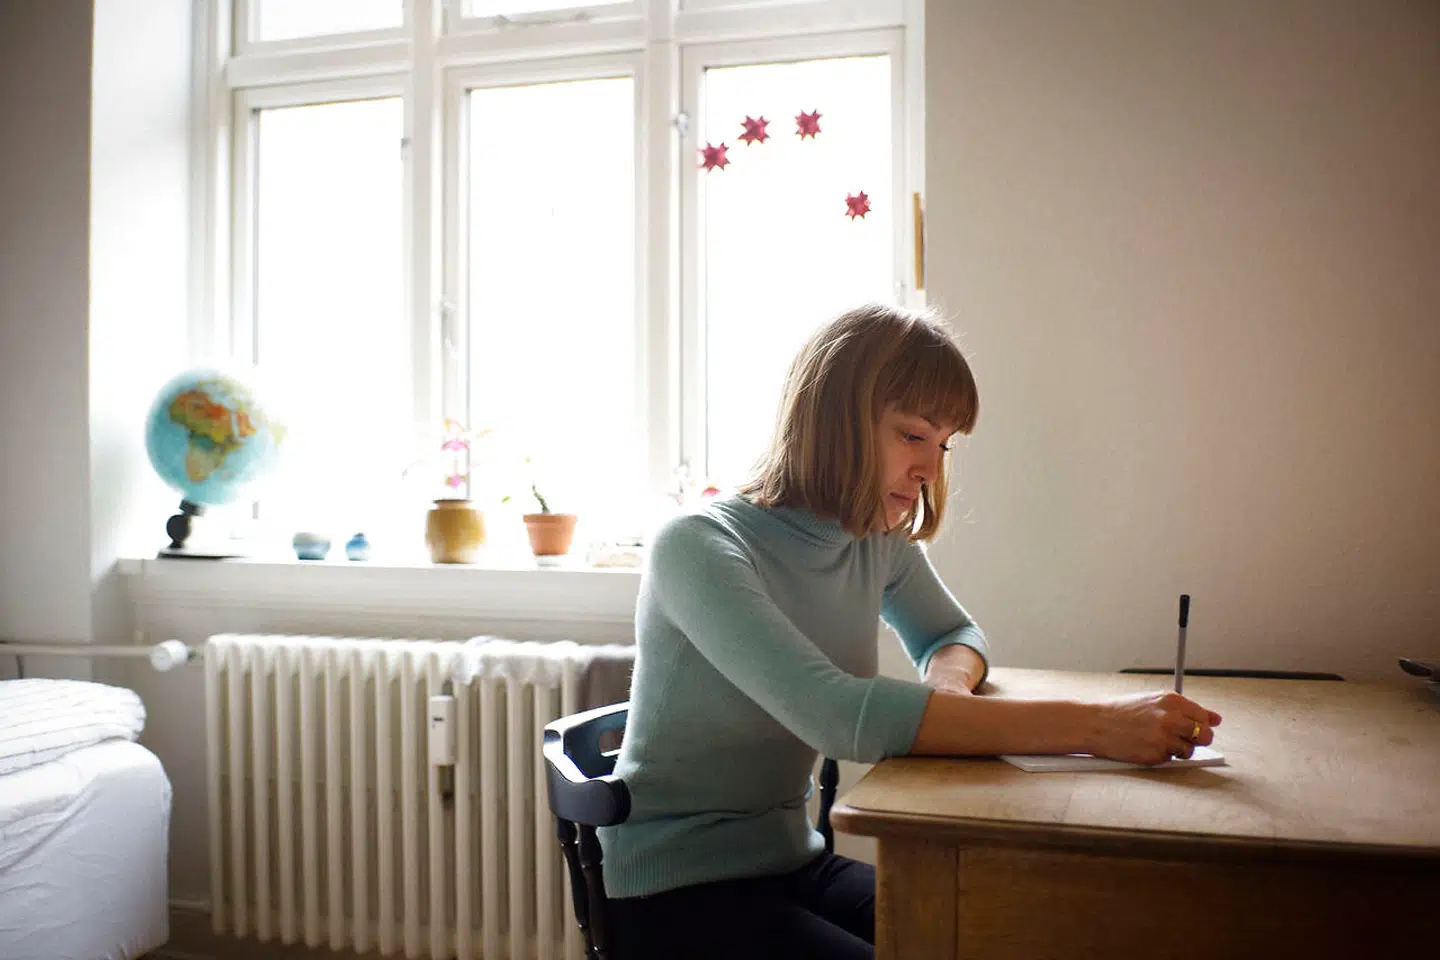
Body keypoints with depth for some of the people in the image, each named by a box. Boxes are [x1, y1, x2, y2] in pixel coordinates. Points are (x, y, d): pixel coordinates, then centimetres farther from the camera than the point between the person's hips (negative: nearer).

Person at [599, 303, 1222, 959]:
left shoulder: (882, 545, 0)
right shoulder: (698, 549, -22)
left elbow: (953, 635, 17)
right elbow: (837, 715, -34)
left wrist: (948, 684, -9)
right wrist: (1094, 727, -35)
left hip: (793, 861, 6)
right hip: (674, 895, -6)